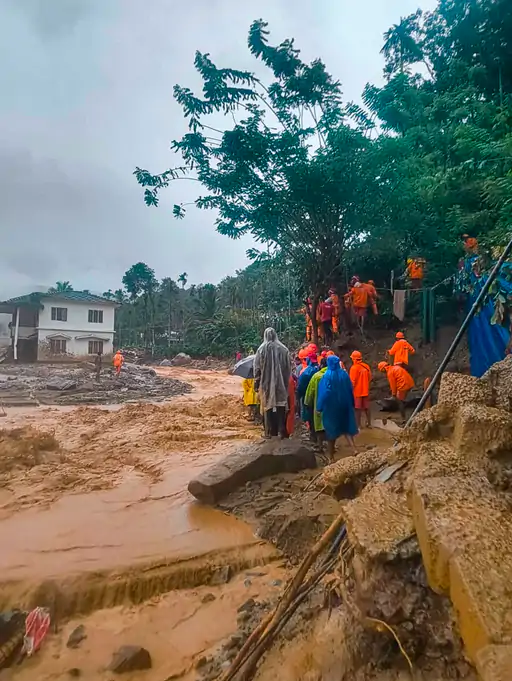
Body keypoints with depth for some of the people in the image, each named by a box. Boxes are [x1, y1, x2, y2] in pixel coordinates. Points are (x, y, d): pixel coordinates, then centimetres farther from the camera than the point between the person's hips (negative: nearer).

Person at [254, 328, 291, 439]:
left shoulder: (261, 349, -4)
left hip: (266, 383, -1)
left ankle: (270, 432, 10)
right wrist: (286, 383, 12)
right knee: (281, 407, 9)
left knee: (268, 406, 8)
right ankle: (281, 431, 9)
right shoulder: (283, 349, 0)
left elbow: (257, 368, -3)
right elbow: (289, 368, 4)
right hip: (281, 383, 1)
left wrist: (257, 384, 4)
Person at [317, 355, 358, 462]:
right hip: (344, 405, 3)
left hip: (330, 406, -3)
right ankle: (355, 450, -5)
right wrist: (351, 404, 16)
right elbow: (350, 390, 6)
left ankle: (331, 457, 15)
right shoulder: (344, 374, -1)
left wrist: (320, 407, -9)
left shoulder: (327, 376, -14)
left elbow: (323, 393, -15)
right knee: (346, 427, 13)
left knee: (331, 430, 7)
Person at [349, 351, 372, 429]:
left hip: (357, 391, -5)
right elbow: (370, 378, 8)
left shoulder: (354, 367, -18)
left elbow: (352, 382, -17)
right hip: (365, 391, 5)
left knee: (358, 409, 3)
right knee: (367, 407, 17)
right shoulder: (366, 366, -1)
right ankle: (369, 423, 28)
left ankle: (358, 426, 8)